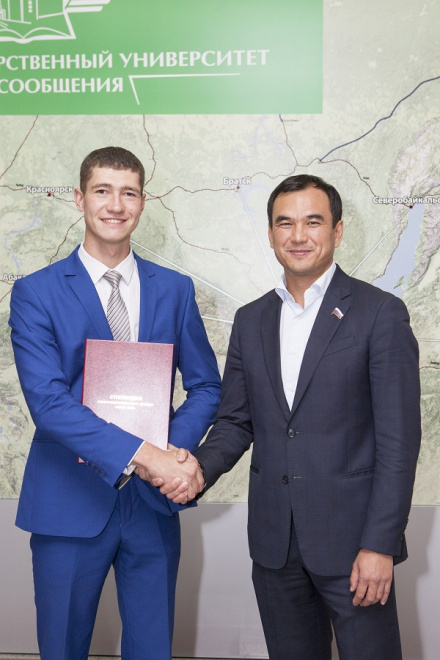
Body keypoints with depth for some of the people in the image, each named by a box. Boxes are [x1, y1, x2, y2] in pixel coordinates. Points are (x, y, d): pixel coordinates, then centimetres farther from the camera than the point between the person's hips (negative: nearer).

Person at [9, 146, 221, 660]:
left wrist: (173, 449, -13)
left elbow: (206, 385, 8)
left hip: (154, 502, 3)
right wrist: (141, 454, -24)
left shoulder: (175, 289, 6)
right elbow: (47, 401, -16)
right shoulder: (36, 293, -5)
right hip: (70, 503, -2)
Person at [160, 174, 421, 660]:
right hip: (274, 543, 5)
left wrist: (380, 545, -14)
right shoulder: (250, 320, 9)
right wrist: (201, 467, -8)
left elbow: (398, 439, -10)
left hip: (351, 540, -4)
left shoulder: (380, 313, -7)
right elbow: (235, 421, 12)